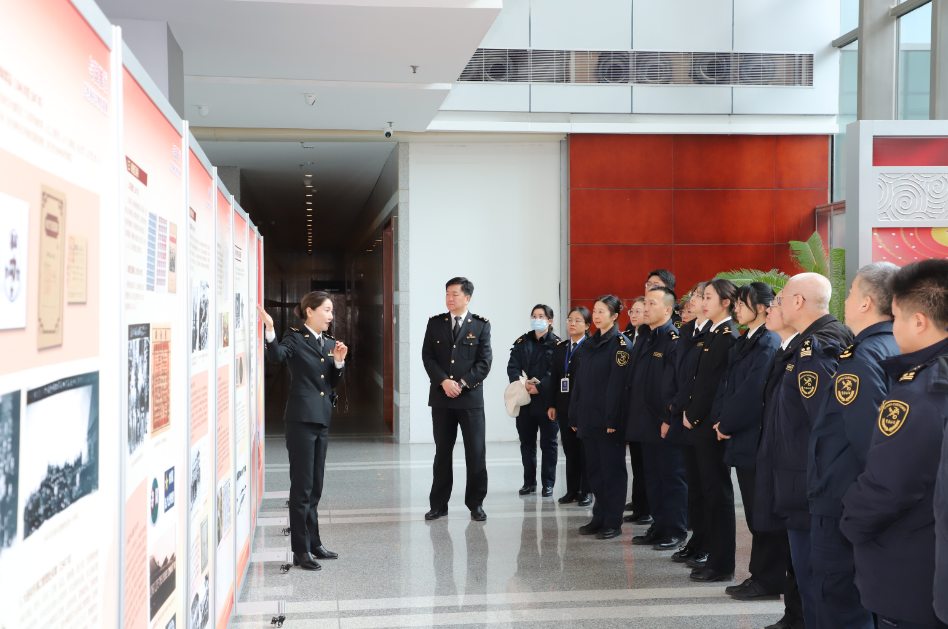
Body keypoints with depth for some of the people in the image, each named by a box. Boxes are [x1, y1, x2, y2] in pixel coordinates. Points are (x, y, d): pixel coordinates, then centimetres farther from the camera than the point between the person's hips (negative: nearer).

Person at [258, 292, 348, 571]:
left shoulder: (330, 343, 14)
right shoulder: (295, 338, -6)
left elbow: (334, 382, 15)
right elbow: (276, 356, -26)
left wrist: (339, 361, -2)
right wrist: (270, 330, -39)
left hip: (322, 418, 7)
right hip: (301, 417, -7)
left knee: (315, 485, 14)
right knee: (302, 485, -4)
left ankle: (313, 543, 23)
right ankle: (301, 550, 1)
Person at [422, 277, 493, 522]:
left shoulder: (481, 325, 2)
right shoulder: (435, 323, 8)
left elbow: (484, 361, -2)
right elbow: (427, 357, 3)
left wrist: (462, 384, -11)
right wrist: (444, 382, -11)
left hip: (471, 397, -2)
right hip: (441, 398, 2)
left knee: (476, 453, 0)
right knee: (442, 452, 7)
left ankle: (476, 504, 12)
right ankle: (439, 504, 15)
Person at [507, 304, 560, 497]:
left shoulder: (556, 344, -2)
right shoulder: (522, 342, 10)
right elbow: (512, 367, 1)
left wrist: (540, 387, -22)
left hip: (546, 400, -4)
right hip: (525, 401, 4)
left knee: (548, 443, 3)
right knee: (527, 442, 10)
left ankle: (548, 484, 10)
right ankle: (529, 483, 19)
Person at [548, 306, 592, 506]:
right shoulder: (560, 348, 12)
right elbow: (554, 377, 12)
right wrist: (552, 405, 9)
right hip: (564, 406, 6)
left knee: (585, 450, 2)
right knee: (570, 450, 10)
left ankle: (586, 491, 11)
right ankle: (572, 490, 18)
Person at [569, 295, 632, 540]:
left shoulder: (620, 344, -9)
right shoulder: (589, 344, 13)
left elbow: (618, 383, -15)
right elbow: (579, 381, 13)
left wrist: (612, 419, -20)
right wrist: (574, 416, 10)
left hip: (609, 419, -7)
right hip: (588, 418, 7)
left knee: (612, 469, 1)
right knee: (594, 469, 12)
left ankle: (613, 522, 7)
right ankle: (599, 517, 21)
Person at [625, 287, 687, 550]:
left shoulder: (675, 340, -12)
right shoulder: (643, 339, 14)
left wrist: (670, 419, -21)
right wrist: (633, 419, 14)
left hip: (666, 425, -9)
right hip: (645, 424, 9)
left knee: (672, 477, 1)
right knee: (652, 477, 14)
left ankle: (675, 531, 9)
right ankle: (659, 527, 23)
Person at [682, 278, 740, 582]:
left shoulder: (728, 337, -14)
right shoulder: (712, 334, 15)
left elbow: (714, 384, -17)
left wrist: (692, 415, -10)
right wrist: (689, 411, 8)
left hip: (713, 425, -9)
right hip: (701, 423, 9)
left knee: (718, 491, -4)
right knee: (710, 490, 12)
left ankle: (723, 565, 2)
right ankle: (714, 556, 20)